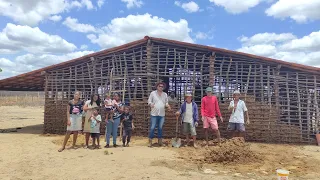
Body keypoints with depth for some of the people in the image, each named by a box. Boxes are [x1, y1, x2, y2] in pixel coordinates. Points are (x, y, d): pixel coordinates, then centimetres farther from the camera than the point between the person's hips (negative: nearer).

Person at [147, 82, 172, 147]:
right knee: (152, 127, -2)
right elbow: (149, 101, 1)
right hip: (154, 114, -3)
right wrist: (150, 104, -20)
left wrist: (168, 106, -6)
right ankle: (150, 141, 6)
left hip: (162, 114, 4)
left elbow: (166, 102, 15)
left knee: (160, 128, 12)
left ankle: (160, 140, 22)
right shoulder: (153, 93, -1)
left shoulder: (165, 94, 10)